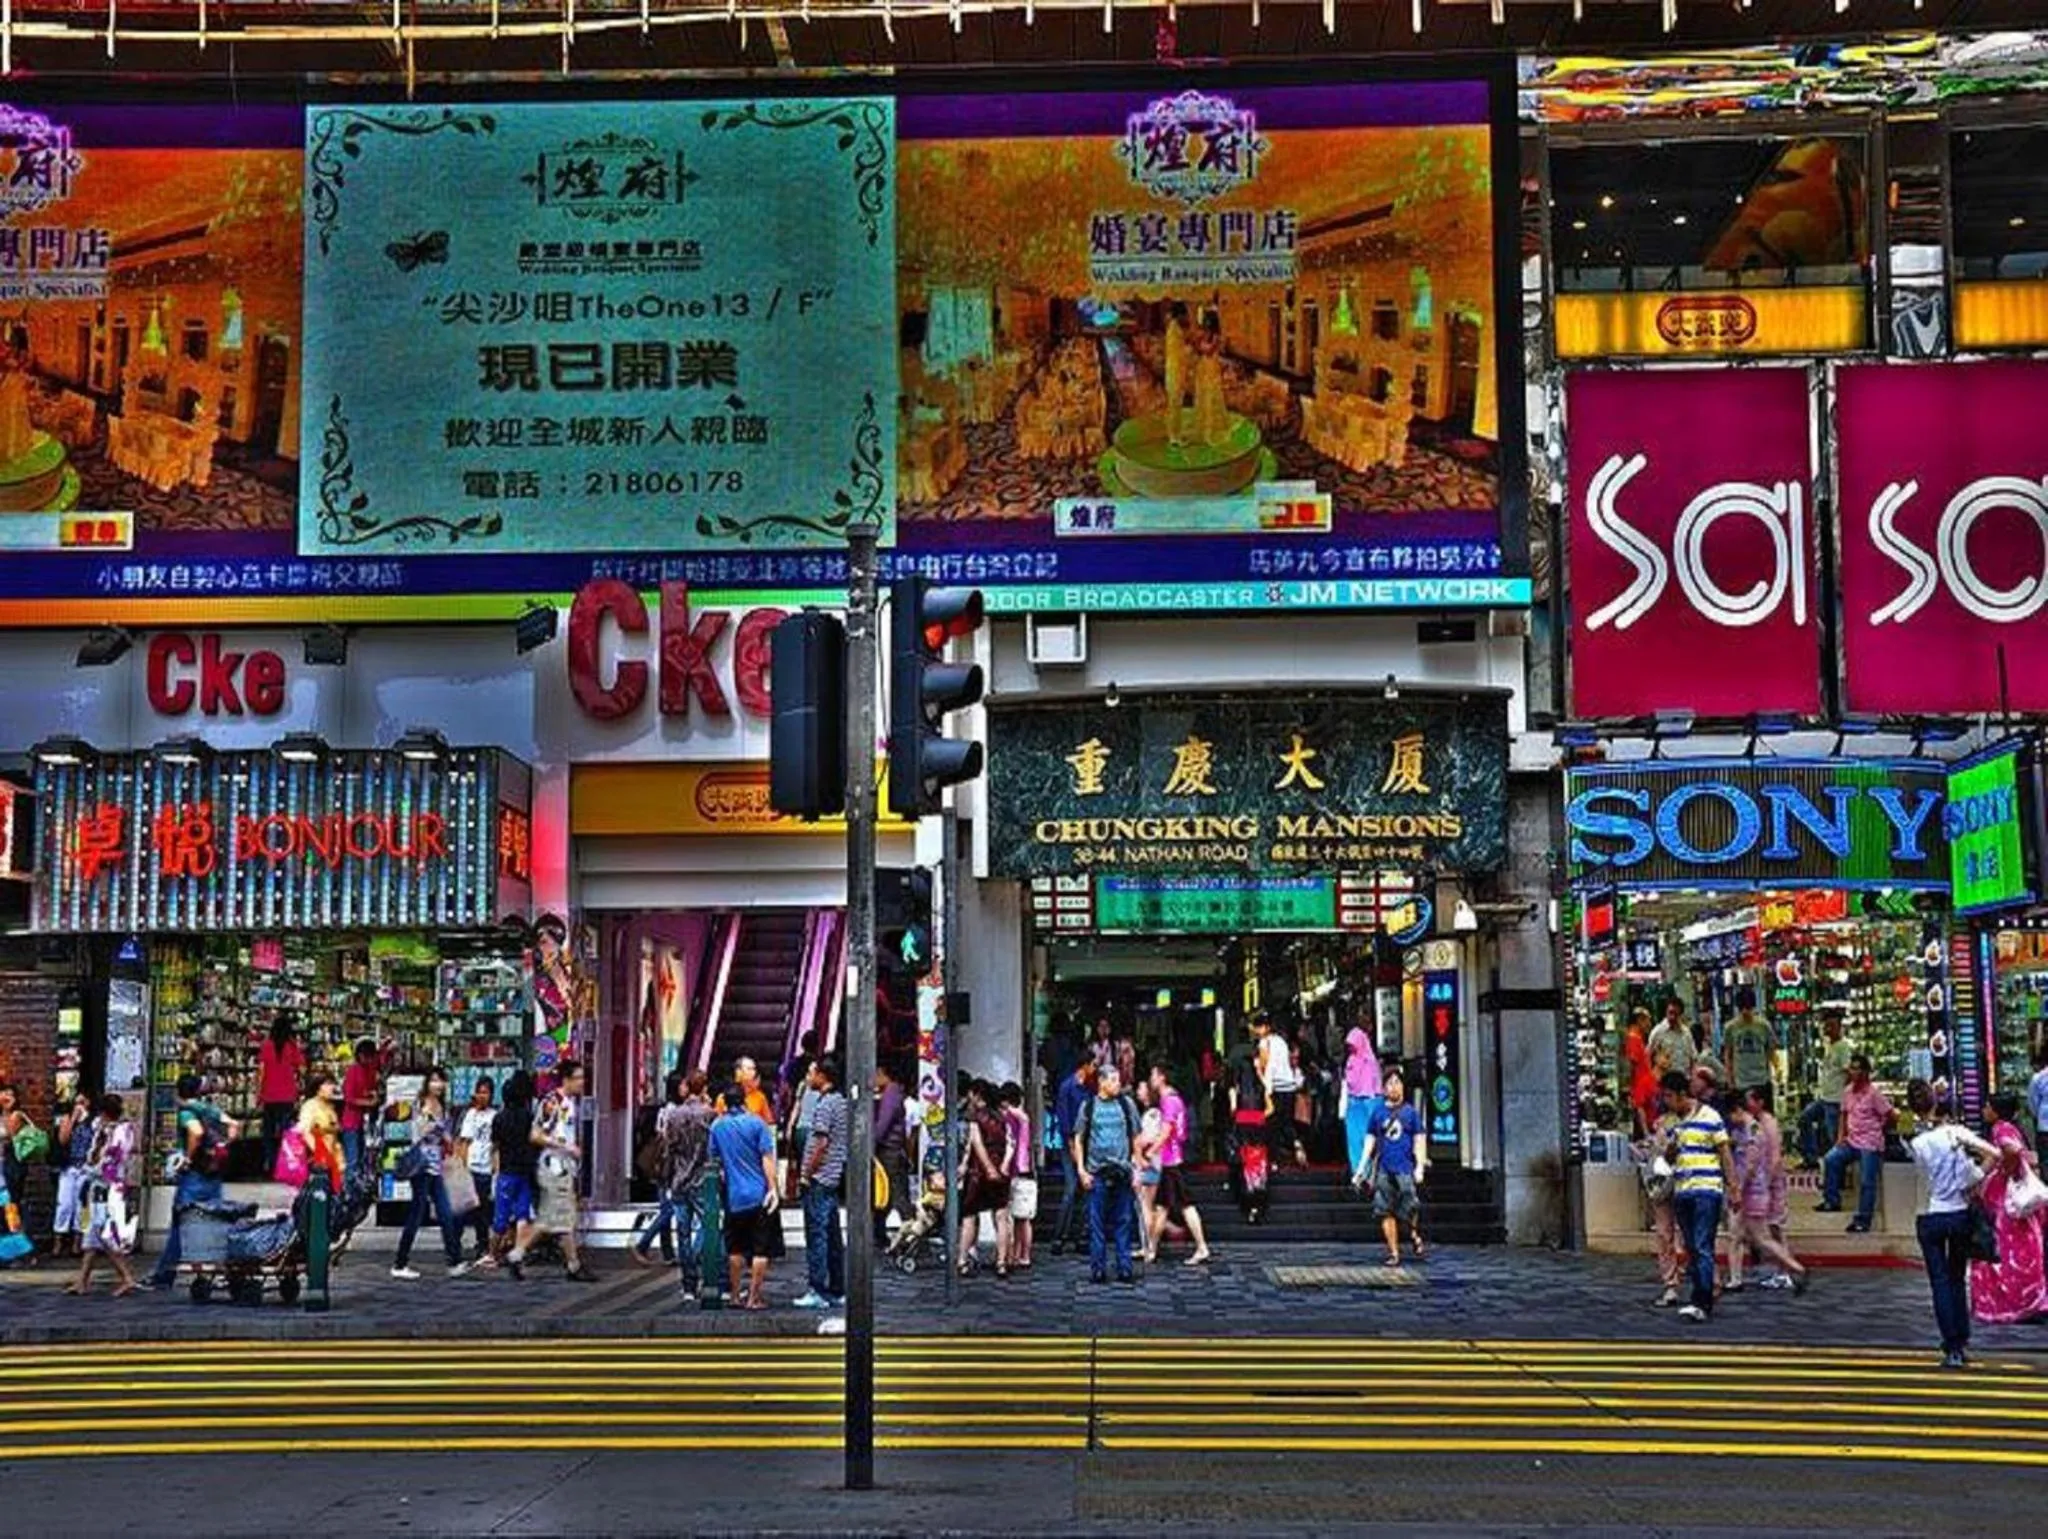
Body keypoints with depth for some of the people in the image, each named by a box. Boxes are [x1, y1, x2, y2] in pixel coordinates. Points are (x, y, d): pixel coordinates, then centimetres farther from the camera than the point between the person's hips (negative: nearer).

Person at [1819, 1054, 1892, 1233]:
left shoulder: (1873, 1093, -14)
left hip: (1870, 1145, -7)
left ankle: (1862, 1221, 5)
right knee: (1831, 1160, -9)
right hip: (1851, 1141, 7)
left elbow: (1890, 1115, -11)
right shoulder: (1847, 1091, 6)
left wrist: (1878, 1130, 0)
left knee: (1866, 1183, -2)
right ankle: (1832, 1201, 3)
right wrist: (1842, 1135, 7)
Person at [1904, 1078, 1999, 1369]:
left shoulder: (1917, 1144, -12)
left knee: (1940, 1282, 3)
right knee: (1958, 1279, 18)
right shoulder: (1958, 1133, -6)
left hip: (1930, 1219, -3)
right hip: (1961, 1214, 3)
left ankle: (1952, 1349, -1)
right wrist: (1975, 1181, -2)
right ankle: (1962, 1343, 23)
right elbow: (1994, 1154, -12)